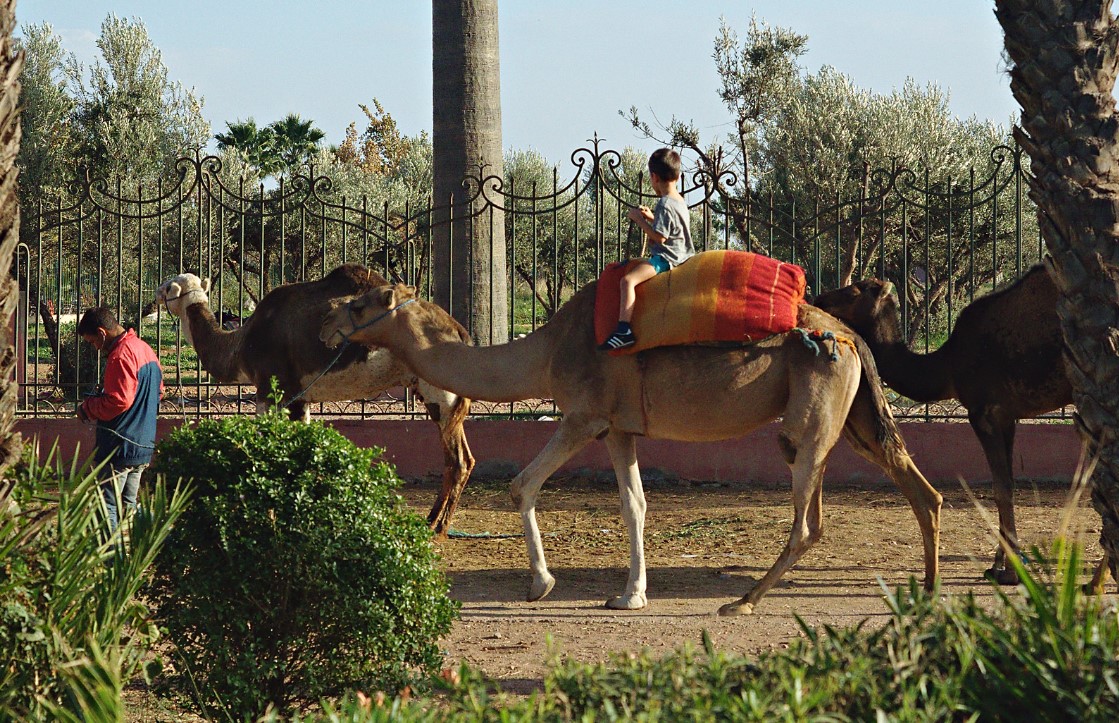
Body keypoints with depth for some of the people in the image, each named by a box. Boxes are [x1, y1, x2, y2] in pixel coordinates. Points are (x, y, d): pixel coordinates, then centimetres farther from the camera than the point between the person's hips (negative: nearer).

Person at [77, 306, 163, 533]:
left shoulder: (121, 355, -17)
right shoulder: (145, 349, 14)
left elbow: (118, 401, -23)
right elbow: (158, 391, 22)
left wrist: (87, 408, -8)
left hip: (120, 446, -10)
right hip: (144, 445, 10)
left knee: (106, 506, -8)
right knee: (128, 504, 15)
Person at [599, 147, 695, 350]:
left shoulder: (665, 205, -18)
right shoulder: (679, 201, 13)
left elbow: (660, 237, -23)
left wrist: (640, 220, -13)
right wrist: (651, 217, 18)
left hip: (665, 257, -11)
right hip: (680, 255, 11)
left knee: (628, 280, -27)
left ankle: (624, 329, -38)